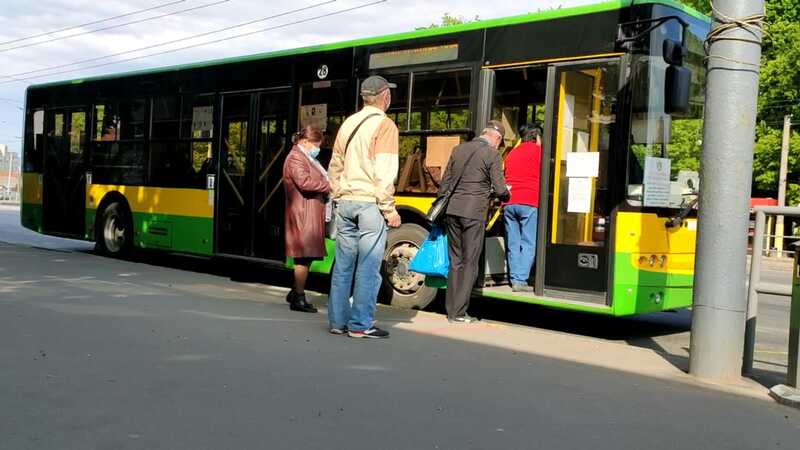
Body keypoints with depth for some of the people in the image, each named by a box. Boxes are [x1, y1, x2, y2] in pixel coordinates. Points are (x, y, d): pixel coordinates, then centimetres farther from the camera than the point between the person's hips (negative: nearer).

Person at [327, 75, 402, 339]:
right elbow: (384, 171, -13)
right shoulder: (384, 125, -6)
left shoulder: (348, 123, 14)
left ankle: (338, 321, 14)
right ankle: (360, 325, 1)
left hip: (345, 203, 7)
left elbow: (335, 166, 18)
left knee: (343, 265, 9)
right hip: (370, 203, -6)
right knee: (368, 267, -2)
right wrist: (389, 209, -9)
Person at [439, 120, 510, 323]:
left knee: (455, 261, 13)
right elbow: (500, 190, -8)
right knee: (469, 263, 1)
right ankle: (458, 313, 2)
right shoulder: (492, 154, -5)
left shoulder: (458, 150, 12)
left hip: (452, 210, 6)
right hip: (474, 213, -6)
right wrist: (506, 195, 14)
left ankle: (451, 309, 16)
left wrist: (441, 209, 21)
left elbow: (445, 184, 14)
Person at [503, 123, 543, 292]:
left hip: (509, 203, 6)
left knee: (513, 244, 7)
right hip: (529, 203, -6)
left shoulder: (511, 153, 21)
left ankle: (515, 279, 6)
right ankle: (521, 281, -11)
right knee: (528, 244, -5)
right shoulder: (538, 151, 4)